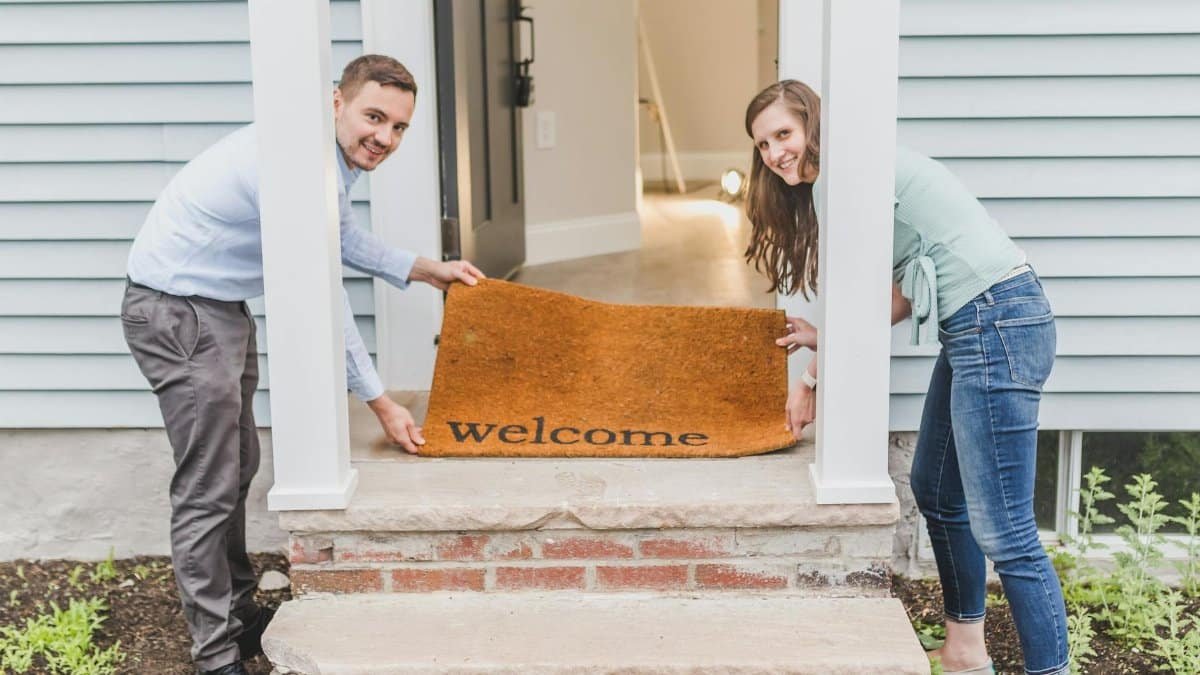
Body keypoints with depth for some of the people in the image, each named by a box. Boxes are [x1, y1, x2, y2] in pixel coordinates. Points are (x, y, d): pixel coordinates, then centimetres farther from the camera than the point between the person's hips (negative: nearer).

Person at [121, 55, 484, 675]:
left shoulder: (333, 158, 2)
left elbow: (340, 235, 21)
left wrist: (423, 270, 14)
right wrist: (379, 402, -15)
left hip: (224, 308, 11)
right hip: (177, 314, -11)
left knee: (238, 467, 18)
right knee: (208, 489, -8)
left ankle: (238, 612, 32)